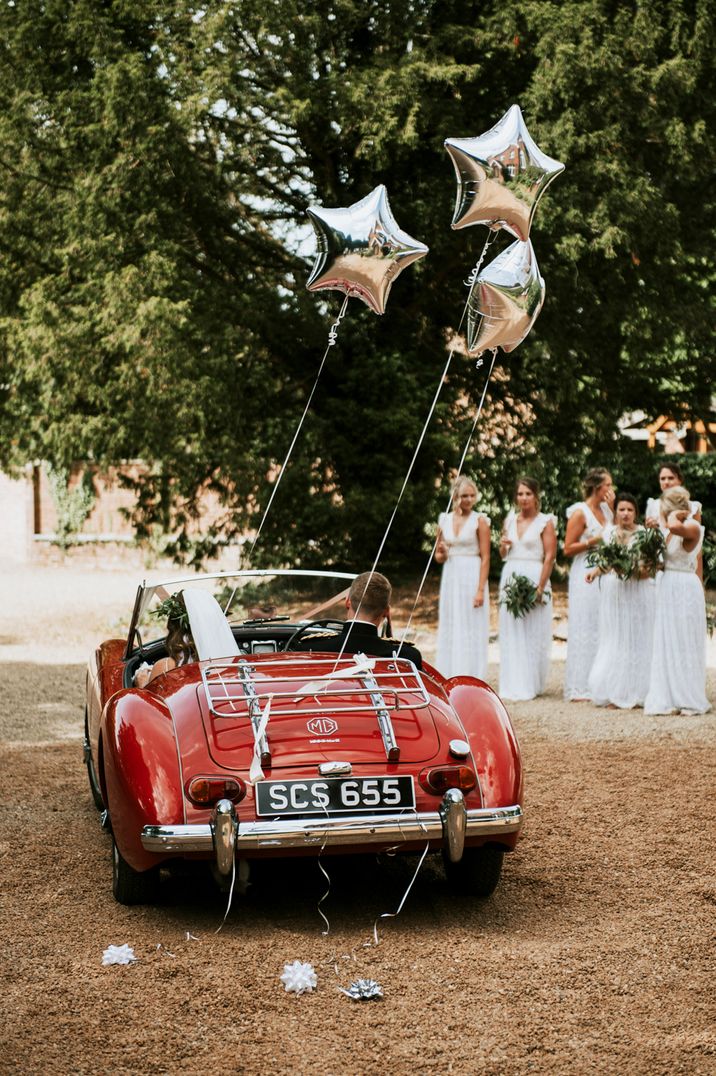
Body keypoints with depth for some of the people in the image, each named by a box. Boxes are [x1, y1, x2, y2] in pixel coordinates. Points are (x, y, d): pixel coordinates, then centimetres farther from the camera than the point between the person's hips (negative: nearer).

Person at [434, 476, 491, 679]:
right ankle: (451, 680, 13)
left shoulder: (480, 520, -4)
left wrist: (481, 589, -15)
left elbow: (485, 558, -7)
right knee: (449, 630, 6)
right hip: (450, 578, 5)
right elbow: (438, 556, 17)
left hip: (472, 577, -5)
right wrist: (442, 553, -7)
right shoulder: (445, 520, 9)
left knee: (471, 630, -3)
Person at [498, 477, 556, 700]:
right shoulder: (510, 520, 14)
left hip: (534, 578, -5)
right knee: (511, 634, 4)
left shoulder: (545, 522, -2)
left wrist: (540, 587, -16)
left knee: (533, 634, -2)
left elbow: (550, 556, -8)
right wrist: (503, 546, 0)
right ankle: (513, 685, 8)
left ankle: (531, 685, 4)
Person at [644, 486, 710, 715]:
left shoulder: (692, 528, -15)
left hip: (684, 590, -8)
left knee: (685, 644, 0)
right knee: (667, 645, 10)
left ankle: (691, 700, 10)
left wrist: (675, 515, -19)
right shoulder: (669, 530, 9)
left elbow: (673, 526, -36)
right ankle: (669, 698, 17)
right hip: (667, 589, 8)